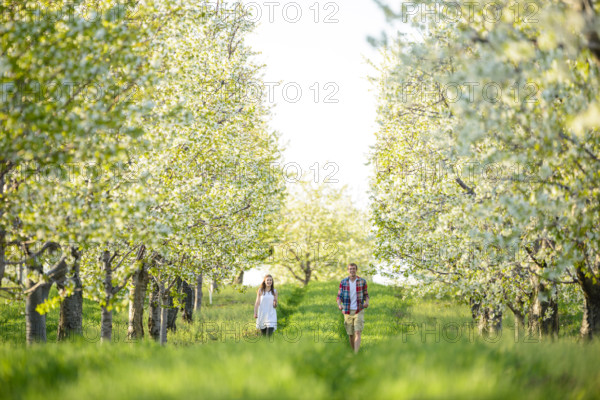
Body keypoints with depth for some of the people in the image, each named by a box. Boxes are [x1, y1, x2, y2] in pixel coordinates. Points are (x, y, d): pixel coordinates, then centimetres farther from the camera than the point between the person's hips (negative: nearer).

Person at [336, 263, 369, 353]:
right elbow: (339, 296, 1)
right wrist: (339, 305, -21)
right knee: (351, 334, 9)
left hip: (359, 311, -2)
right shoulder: (343, 282, 1)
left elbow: (366, 295, 9)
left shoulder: (362, 281, 0)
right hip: (348, 311, 2)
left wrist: (367, 302, -14)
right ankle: (353, 351, 30)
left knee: (358, 333, -16)